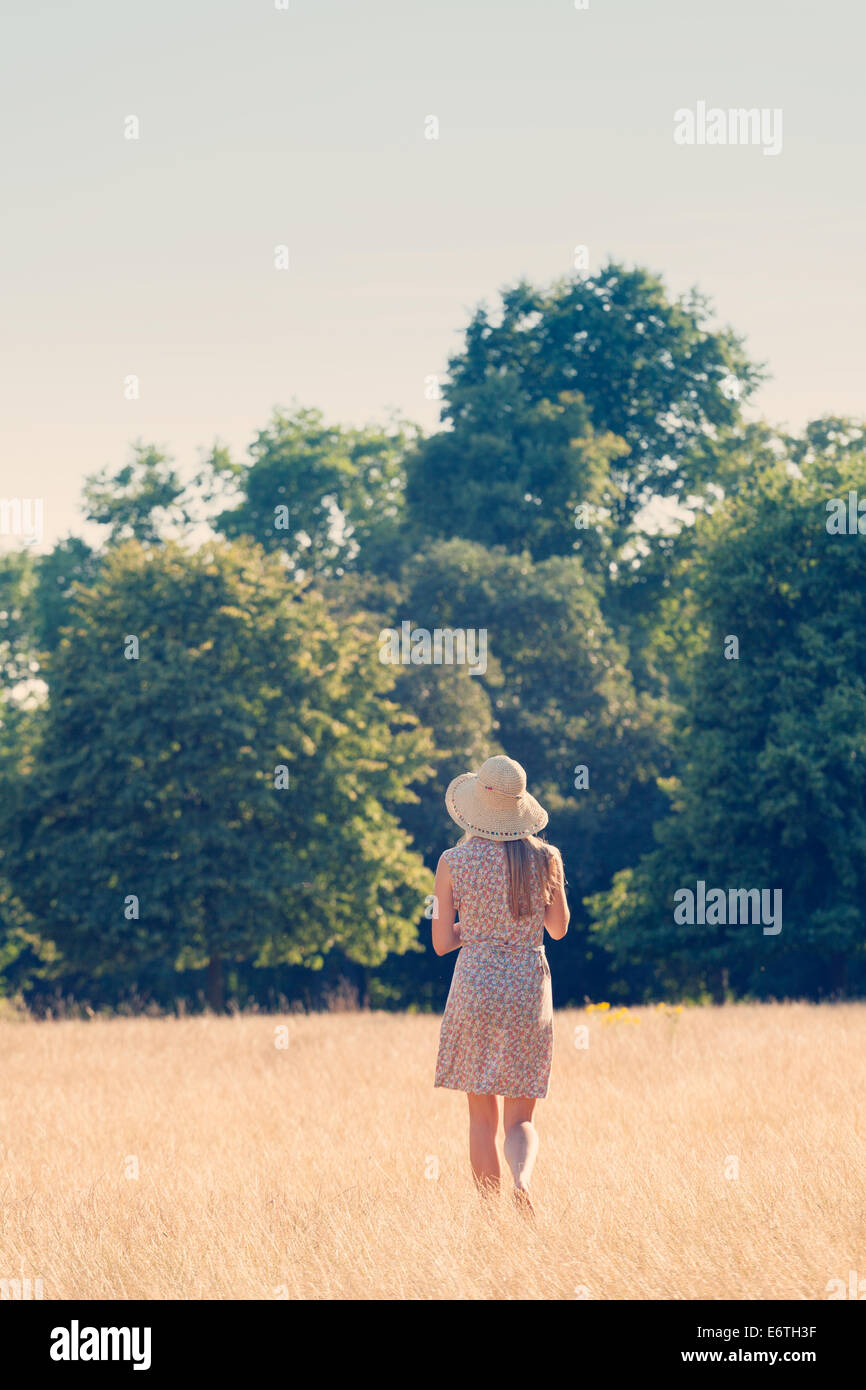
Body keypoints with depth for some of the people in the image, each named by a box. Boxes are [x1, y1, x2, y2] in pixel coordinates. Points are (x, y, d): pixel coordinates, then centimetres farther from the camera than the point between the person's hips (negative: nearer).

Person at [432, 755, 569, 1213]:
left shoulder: (453, 862, -5)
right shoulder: (544, 858, -2)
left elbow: (442, 943, 0)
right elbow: (558, 929, 13)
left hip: (475, 987, -1)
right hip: (529, 990, 1)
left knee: (482, 1118, 12)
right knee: (520, 1119, 5)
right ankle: (522, 1177, -25)